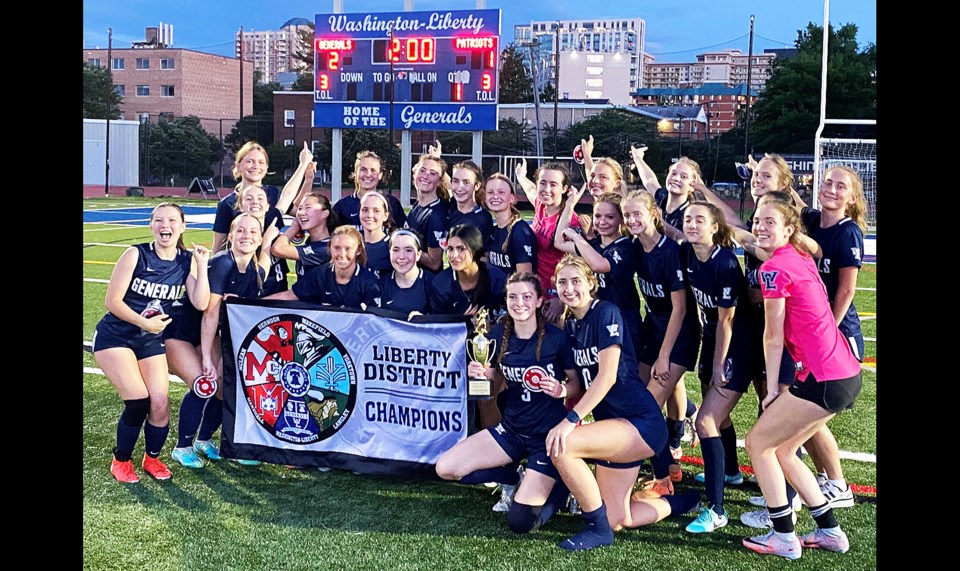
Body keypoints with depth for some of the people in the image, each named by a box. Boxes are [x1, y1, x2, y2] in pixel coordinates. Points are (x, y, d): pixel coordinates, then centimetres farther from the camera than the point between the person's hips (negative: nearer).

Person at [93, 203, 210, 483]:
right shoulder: (136, 255, -13)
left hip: (151, 341, 4)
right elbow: (112, 300, -14)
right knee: (138, 401, -15)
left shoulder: (187, 261, -2)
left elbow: (200, 303, -15)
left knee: (160, 405, -6)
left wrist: (202, 264, -14)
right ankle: (121, 461, 9)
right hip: (114, 337, -4)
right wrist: (143, 322, -21)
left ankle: (152, 457, 21)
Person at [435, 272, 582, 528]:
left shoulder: (556, 337, -15)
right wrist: (484, 373, -11)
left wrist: (562, 390, -26)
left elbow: (578, 384, -5)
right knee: (445, 468, -8)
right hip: (512, 428, 5)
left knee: (520, 521, -16)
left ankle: (561, 485, 15)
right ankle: (513, 480, 13)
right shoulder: (499, 334, -3)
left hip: (549, 433, -5)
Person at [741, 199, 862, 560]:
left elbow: (773, 336, -7)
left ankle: (784, 538, 9)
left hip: (825, 379, -9)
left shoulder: (775, 268, -11)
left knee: (757, 443, 3)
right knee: (781, 450, 18)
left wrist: (772, 389, -1)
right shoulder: (803, 259, 14)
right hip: (847, 373, 9)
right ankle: (830, 533, 24)